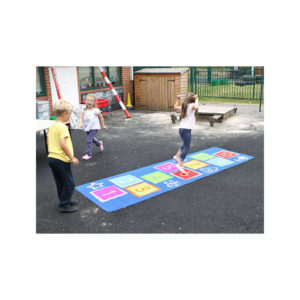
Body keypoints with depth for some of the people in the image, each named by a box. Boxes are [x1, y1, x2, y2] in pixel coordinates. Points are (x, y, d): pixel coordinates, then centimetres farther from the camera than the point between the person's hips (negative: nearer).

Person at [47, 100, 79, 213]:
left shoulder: (52, 126, 8)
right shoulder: (63, 127, -18)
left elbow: (48, 142, 15)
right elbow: (63, 144, -27)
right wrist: (72, 158, -21)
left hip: (51, 158, 9)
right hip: (62, 160, -9)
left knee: (60, 183, 20)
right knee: (69, 183, 4)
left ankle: (65, 201, 35)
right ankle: (64, 205, 11)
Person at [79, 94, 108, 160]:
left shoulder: (95, 110, -11)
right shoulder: (85, 110, 1)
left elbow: (101, 117, 0)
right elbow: (81, 117, -7)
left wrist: (103, 125, 7)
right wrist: (81, 123, -27)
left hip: (93, 127, -6)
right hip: (87, 127, 6)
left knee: (89, 140, -14)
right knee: (91, 139, 24)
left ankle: (88, 154, -4)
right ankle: (99, 144, 54)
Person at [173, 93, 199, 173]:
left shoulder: (183, 106, 11)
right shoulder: (190, 106, -11)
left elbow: (175, 107, 27)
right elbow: (196, 107, -34)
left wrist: (178, 99, 30)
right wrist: (196, 99, -18)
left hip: (182, 128, 9)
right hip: (186, 130, -9)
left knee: (185, 144, 29)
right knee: (186, 148, -4)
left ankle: (177, 156, 24)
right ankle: (180, 164, -7)